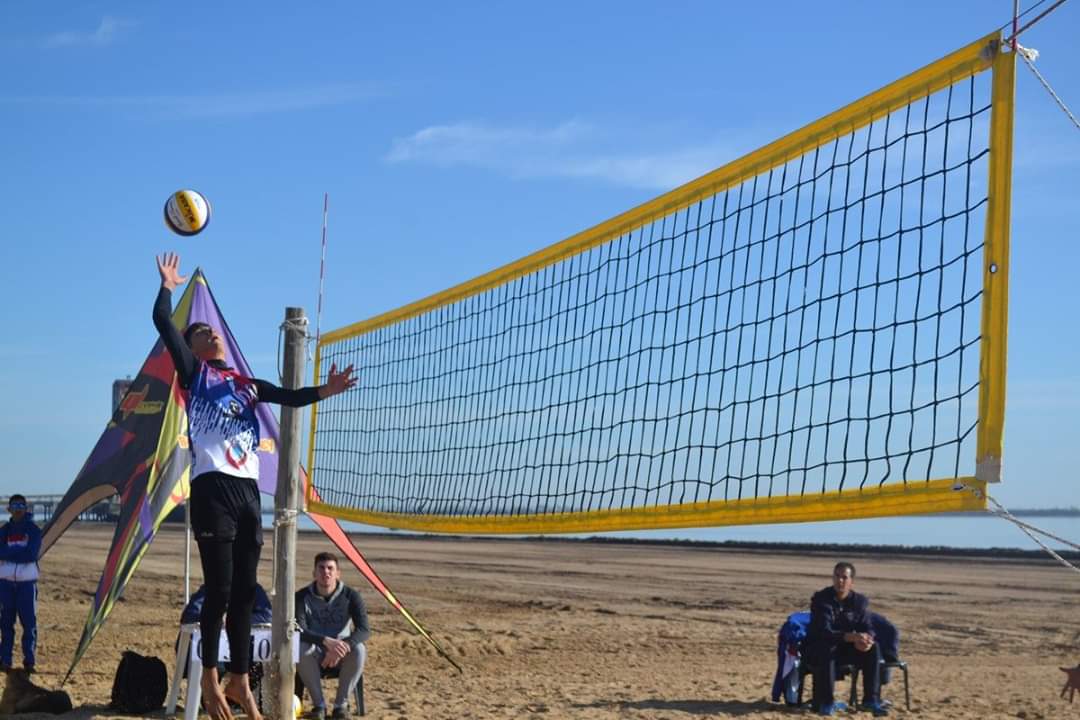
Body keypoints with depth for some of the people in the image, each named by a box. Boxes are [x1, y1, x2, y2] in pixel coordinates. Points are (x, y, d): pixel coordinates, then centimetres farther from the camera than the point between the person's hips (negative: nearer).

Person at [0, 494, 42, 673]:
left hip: (27, 581, -2)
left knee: (29, 622, -4)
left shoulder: (34, 530, -1)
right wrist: (20, 552, -16)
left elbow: (31, 554, -14)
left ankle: (29, 660, 2)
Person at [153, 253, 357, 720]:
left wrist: (325, 391, -5)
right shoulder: (194, 372, 9)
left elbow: (289, 397, 12)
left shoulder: (248, 385, 23)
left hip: (248, 489, 5)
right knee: (219, 590, -7)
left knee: (245, 592, 6)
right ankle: (210, 676, 7)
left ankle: (239, 681, 14)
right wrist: (168, 286, 10)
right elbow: (163, 321, -1)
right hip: (213, 488, -5)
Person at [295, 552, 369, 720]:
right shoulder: (302, 597, -11)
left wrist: (343, 646, -38)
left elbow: (364, 630, -18)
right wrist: (326, 641, -41)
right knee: (302, 649, -34)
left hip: (340, 654, 0)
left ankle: (341, 704, -18)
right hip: (315, 654, 0)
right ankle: (319, 704, -19)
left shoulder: (350, 596, -10)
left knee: (358, 649, -33)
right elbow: (299, 630, -23)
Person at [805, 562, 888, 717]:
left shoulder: (860, 601, -2)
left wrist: (865, 639, -33)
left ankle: (871, 699, -14)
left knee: (873, 648, -19)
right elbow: (824, 632, -29)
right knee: (827, 649, -38)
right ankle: (825, 703, -29)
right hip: (817, 648, -5)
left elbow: (867, 628, -6)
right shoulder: (821, 599, -18)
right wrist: (852, 637, -44)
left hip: (845, 648, 5)